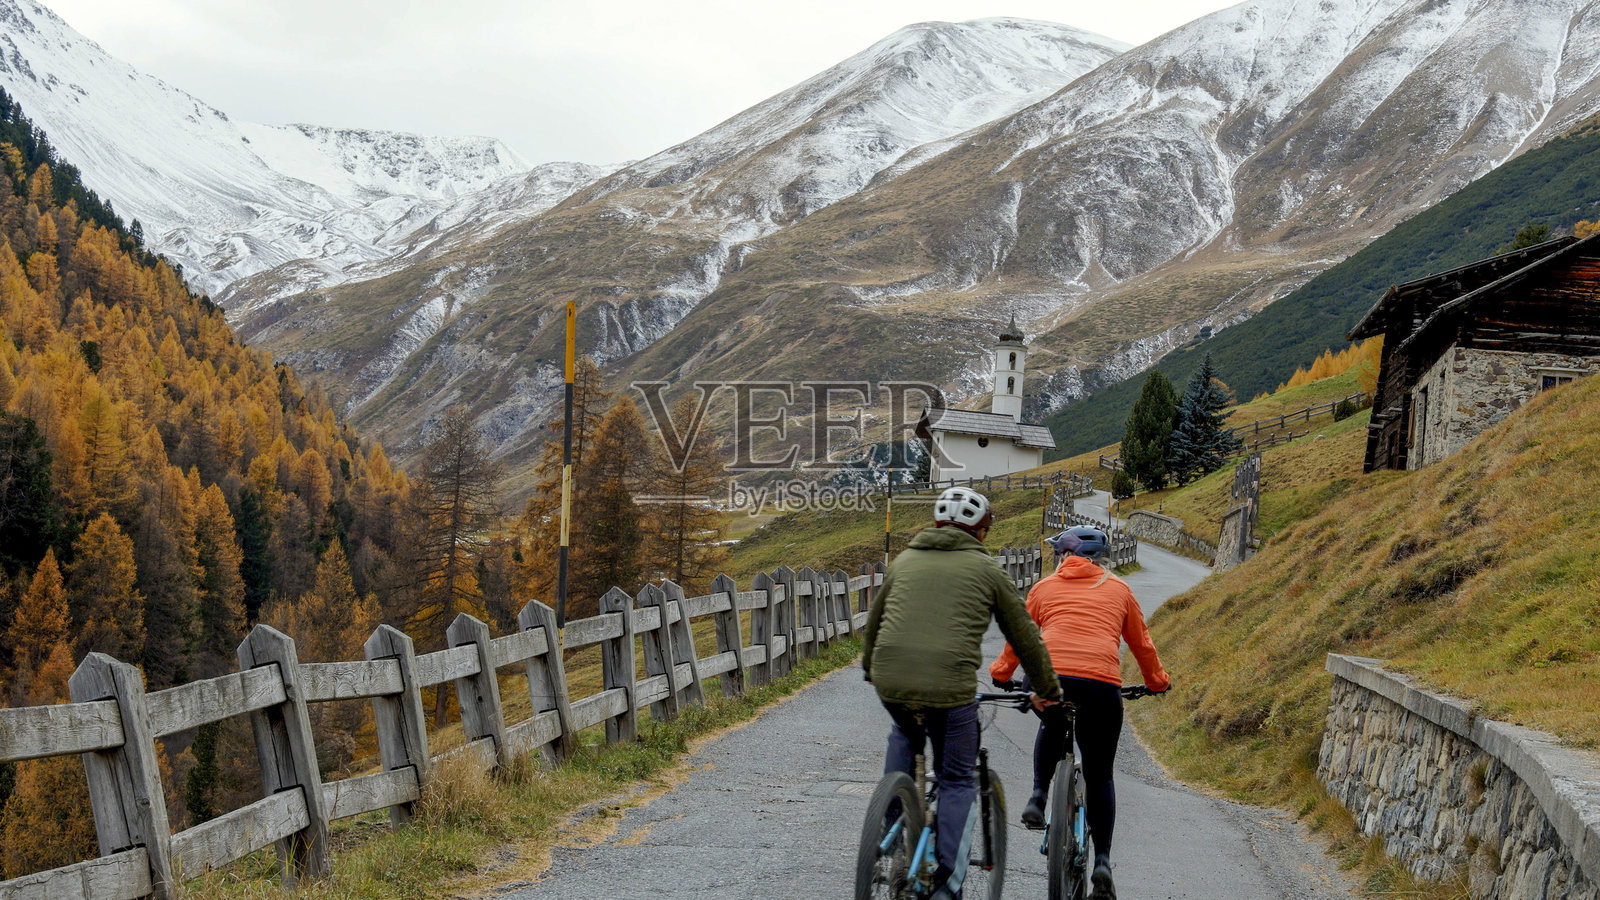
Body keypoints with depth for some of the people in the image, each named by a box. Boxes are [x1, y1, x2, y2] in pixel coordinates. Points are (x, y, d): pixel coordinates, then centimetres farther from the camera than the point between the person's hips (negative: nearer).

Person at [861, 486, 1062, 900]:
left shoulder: (904, 561, 20)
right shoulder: (986, 569, 10)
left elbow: (873, 624, 30)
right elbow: (1024, 636, 16)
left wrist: (871, 670, 48)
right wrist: (1048, 689, 30)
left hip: (890, 681, 4)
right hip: (950, 688, -3)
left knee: (905, 735, 37)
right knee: (958, 782, 13)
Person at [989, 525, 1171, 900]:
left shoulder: (1044, 588, 21)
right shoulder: (1118, 589, 21)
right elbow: (1141, 643, 28)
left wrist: (1001, 673, 44)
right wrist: (1157, 681, 44)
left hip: (1047, 677, 0)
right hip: (1101, 685, 0)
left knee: (1051, 726, 36)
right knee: (1100, 776, 14)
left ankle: (1038, 796, 17)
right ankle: (1102, 860, 3)